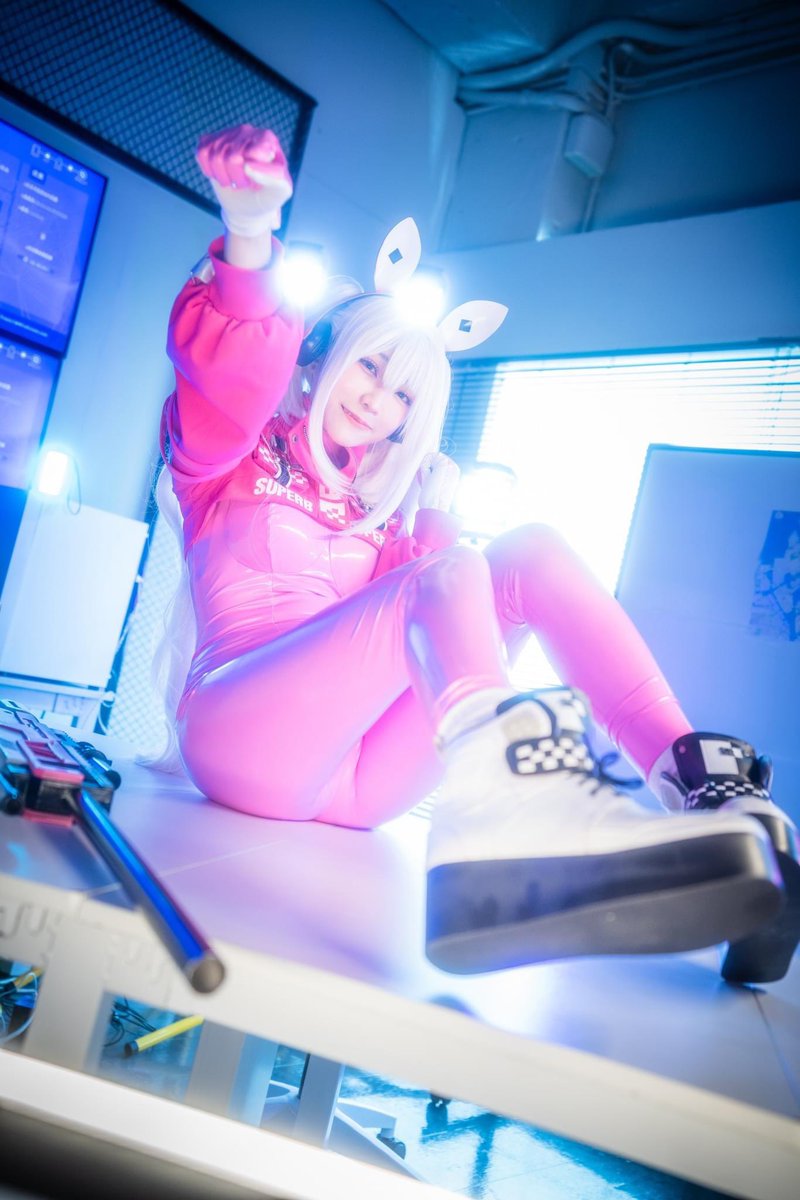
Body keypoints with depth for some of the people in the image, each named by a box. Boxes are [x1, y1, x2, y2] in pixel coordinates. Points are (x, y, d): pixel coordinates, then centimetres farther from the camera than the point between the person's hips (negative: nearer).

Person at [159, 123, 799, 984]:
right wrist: (248, 240, -27)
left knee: (530, 553, -11)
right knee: (451, 579, -28)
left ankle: (697, 779, -28)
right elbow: (229, 374, -12)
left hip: (354, 773, 5)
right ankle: (517, 805, -56)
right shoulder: (232, 456, 12)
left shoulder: (381, 508, 25)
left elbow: (448, 610, 12)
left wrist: (437, 514, 4)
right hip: (241, 738, -4)